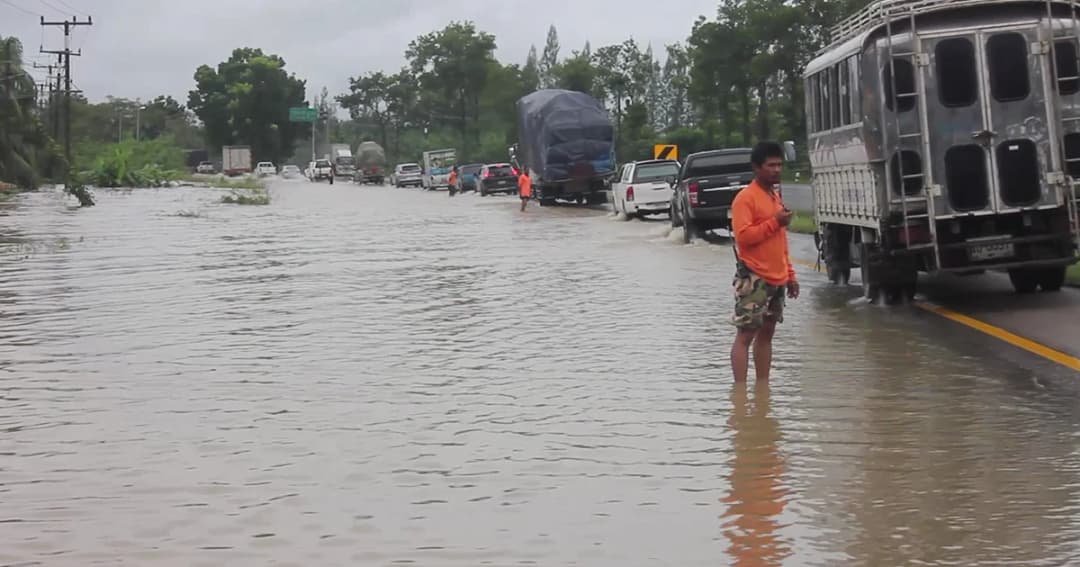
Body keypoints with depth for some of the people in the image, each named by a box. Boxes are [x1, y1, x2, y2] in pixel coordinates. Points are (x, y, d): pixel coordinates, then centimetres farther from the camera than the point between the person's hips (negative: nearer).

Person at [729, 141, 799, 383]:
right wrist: (774, 222, -17)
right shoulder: (745, 198, -10)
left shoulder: (776, 196, 17)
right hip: (754, 278, -8)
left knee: (767, 333, 11)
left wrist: (790, 275, 19)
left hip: (777, 278, 8)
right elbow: (743, 236, -20)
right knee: (745, 334, -7)